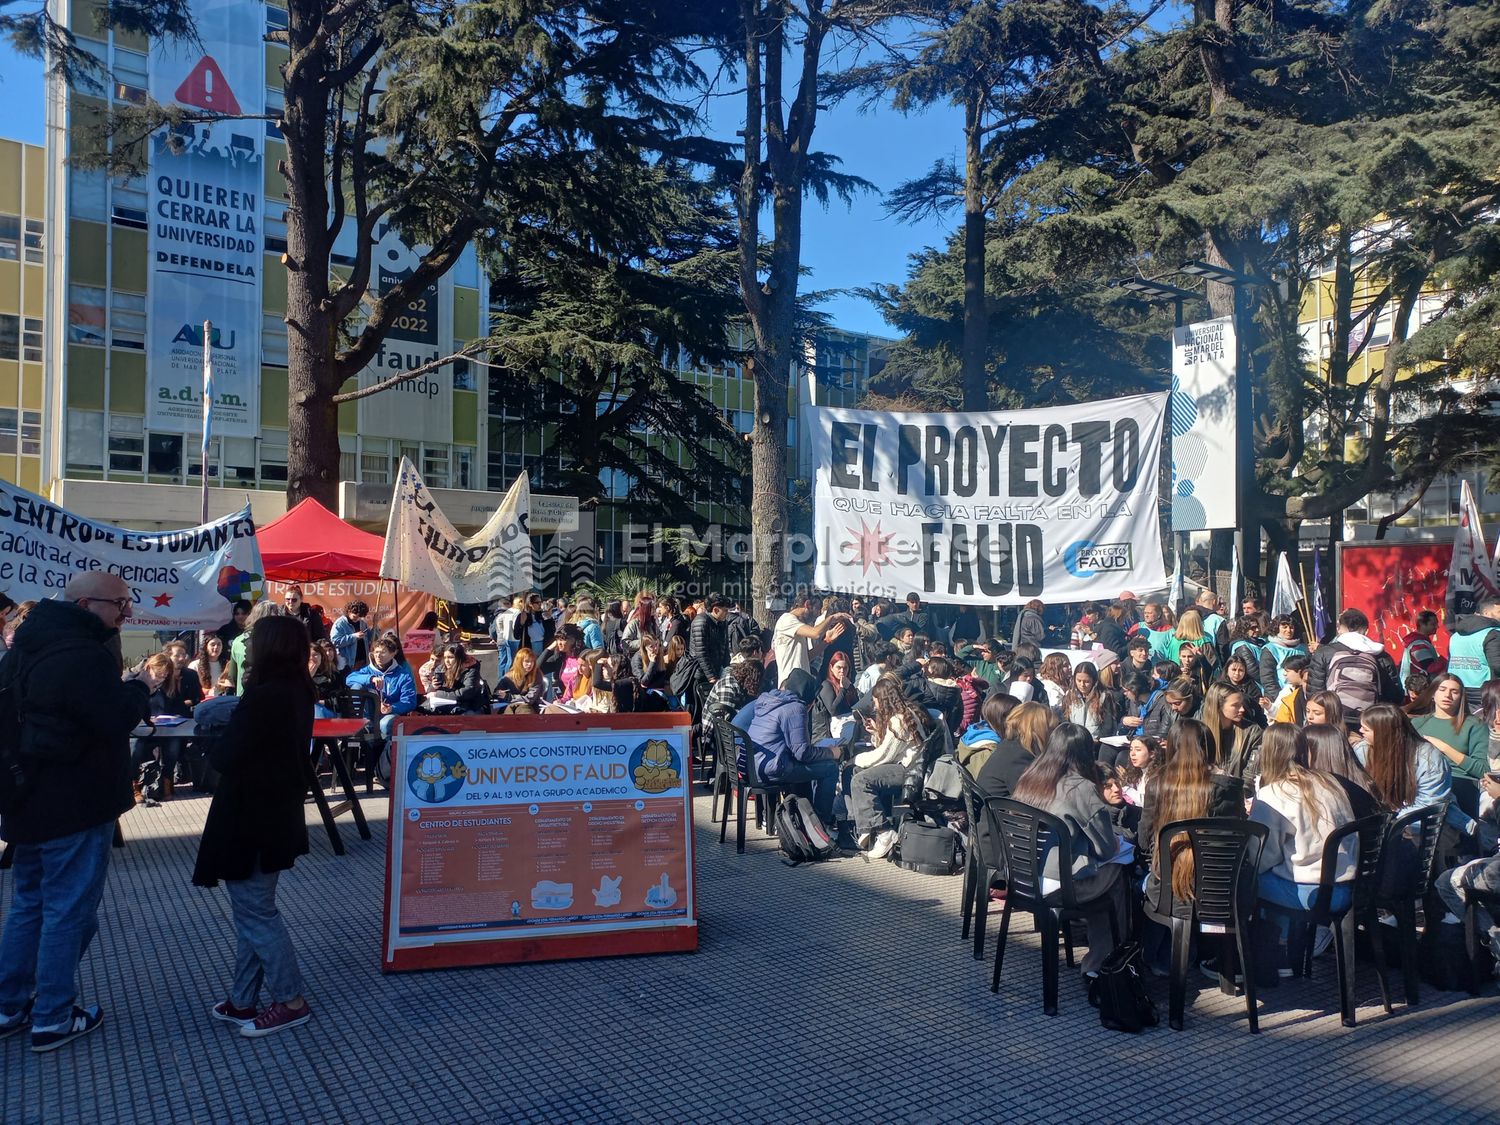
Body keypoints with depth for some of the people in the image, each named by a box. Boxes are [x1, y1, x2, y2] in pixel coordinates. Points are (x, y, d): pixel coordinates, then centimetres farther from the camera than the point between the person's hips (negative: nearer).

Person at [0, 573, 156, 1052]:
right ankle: (53, 1017, 11)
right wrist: (141, 687, -6)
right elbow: (117, 719, -24)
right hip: (75, 807, -9)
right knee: (69, 910, 2)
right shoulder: (84, 655, -22)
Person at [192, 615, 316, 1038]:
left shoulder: (263, 698, -24)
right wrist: (234, 731, 2)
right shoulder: (297, 694, 5)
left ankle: (291, 1002, 10)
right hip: (275, 816, 9)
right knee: (253, 911, 17)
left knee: (256, 914, 2)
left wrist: (220, 738, -3)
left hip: (250, 821, -9)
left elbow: (224, 758, -22)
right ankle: (243, 1001, 26)